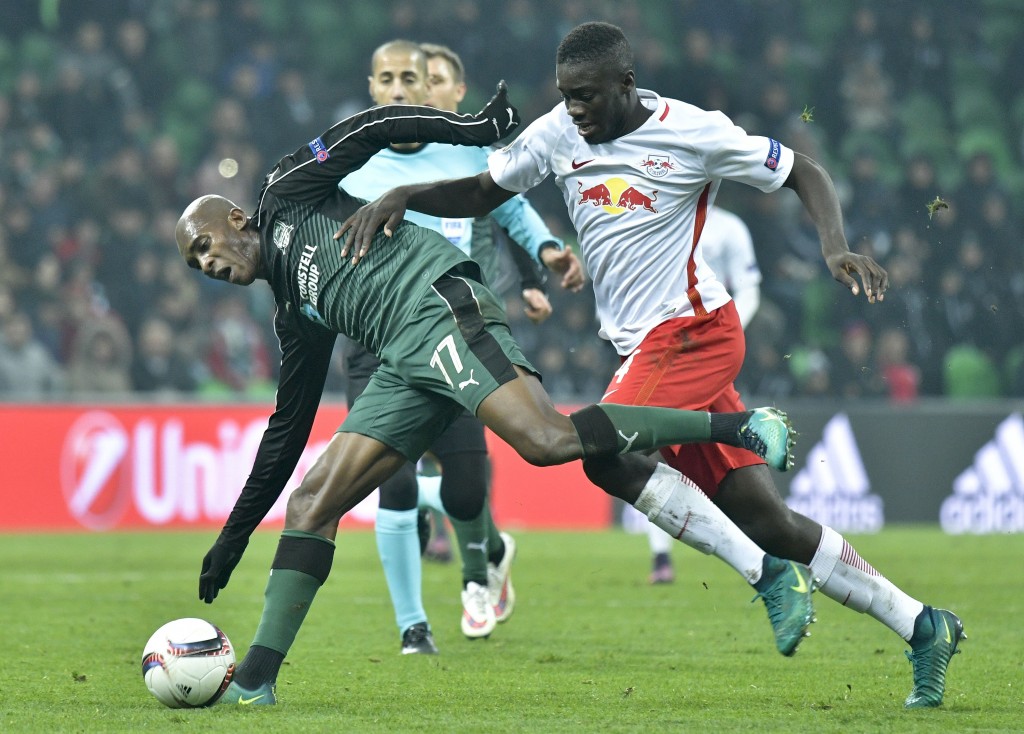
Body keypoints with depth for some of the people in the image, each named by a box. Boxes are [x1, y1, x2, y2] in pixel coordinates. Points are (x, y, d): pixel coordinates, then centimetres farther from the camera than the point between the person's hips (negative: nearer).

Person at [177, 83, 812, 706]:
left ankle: (742, 427, -25)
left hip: (438, 301, -8)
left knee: (545, 438, -29)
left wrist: (477, 128, -7)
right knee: (311, 502, 0)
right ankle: (253, 683, -2)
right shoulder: (295, 316, 31)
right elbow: (287, 433, 33)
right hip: (405, 361, 8)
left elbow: (371, 131, 7)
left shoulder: (285, 196, 15)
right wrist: (232, 539, 33)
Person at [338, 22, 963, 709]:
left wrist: (836, 247, -19)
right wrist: (400, 196, -2)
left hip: (693, 330, -6)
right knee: (766, 520, 3)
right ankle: (922, 626, 10)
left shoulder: (692, 132, -10)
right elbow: (479, 193, 15)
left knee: (606, 453, -25)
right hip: (647, 347, 6)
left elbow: (805, 173, -2)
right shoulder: (558, 135, 6)